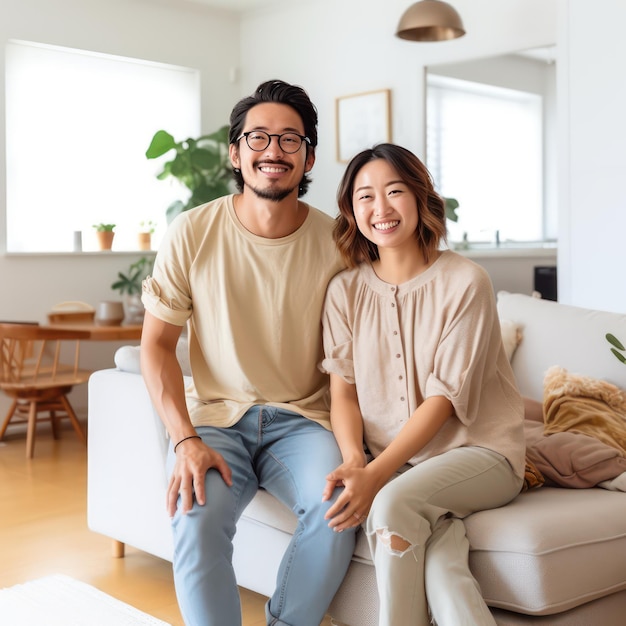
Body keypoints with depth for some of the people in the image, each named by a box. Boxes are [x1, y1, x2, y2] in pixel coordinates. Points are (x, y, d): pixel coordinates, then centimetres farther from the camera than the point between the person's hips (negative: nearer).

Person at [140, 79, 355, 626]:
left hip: (302, 418, 1)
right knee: (197, 516, -30)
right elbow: (157, 342, -2)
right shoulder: (192, 233, -5)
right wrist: (186, 440, -15)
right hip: (215, 416, 0)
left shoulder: (335, 242, -4)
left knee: (337, 507, -27)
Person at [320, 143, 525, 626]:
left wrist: (376, 476, -23)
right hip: (395, 460, 2)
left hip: (475, 449, -2)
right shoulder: (345, 290, 5)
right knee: (438, 573, -29)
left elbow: (443, 397, -13)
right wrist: (353, 461, -19)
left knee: (394, 503, -31)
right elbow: (343, 391, 1)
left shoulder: (465, 282, -9)